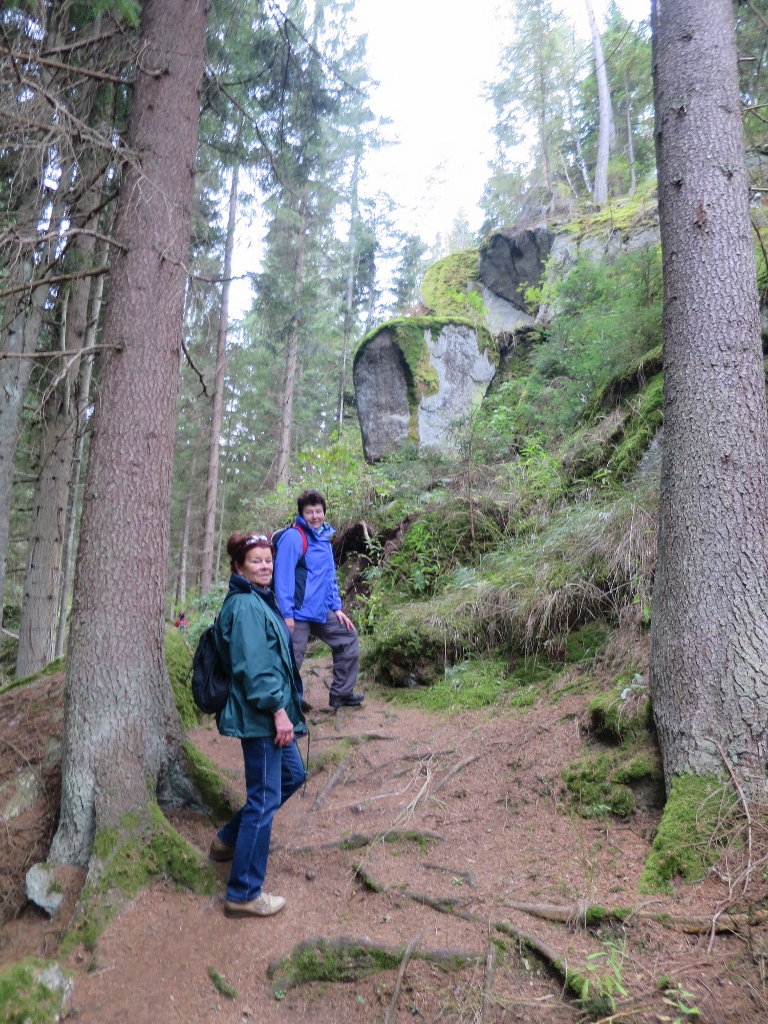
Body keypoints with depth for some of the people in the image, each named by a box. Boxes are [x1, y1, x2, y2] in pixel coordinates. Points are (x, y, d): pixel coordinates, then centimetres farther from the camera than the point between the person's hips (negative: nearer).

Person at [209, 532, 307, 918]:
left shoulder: (259, 600, 13)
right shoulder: (245, 605, -18)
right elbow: (253, 666, -24)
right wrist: (278, 710, -23)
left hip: (270, 713, 11)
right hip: (260, 716, -11)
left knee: (292, 774, 23)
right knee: (264, 799, -3)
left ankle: (229, 839, 33)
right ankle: (244, 895, 10)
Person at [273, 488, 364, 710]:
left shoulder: (324, 538, 12)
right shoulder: (294, 537, -14)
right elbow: (283, 576, -19)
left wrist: (336, 607, 14)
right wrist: (286, 614, -22)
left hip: (321, 610, 9)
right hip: (299, 612, -9)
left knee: (348, 637, 19)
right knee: (291, 662, -5)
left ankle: (341, 693, 29)